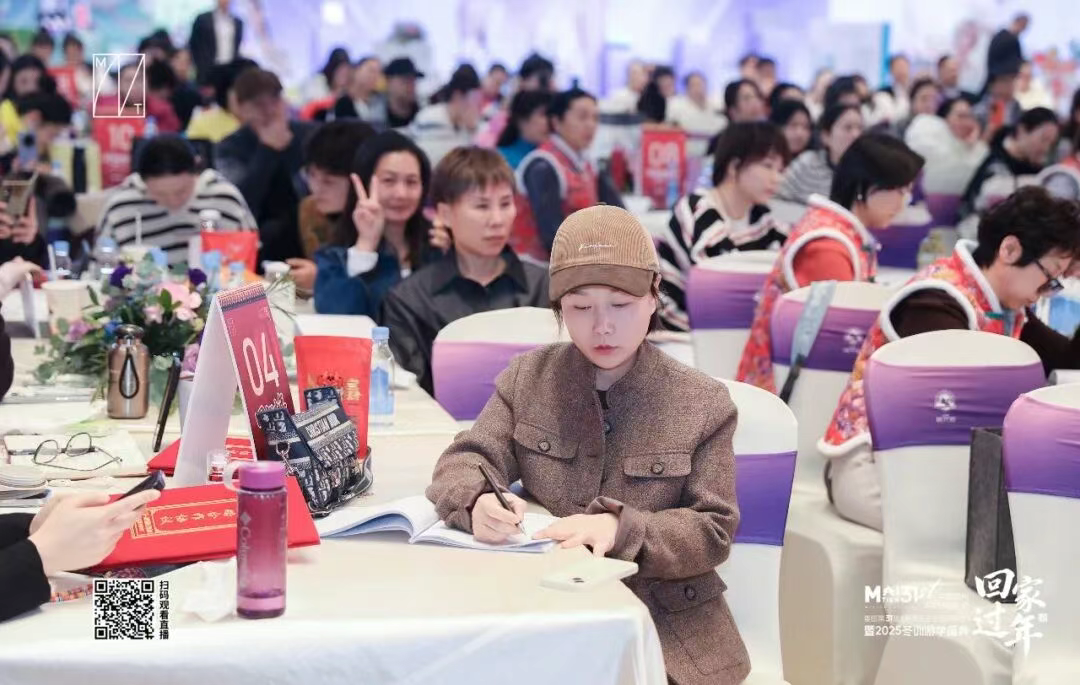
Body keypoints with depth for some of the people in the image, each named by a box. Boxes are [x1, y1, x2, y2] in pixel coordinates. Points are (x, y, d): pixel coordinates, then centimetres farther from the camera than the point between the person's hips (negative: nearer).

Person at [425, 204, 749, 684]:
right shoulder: (527, 378, 7)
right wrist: (478, 504, -24)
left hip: (666, 627, -1)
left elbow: (714, 531, -4)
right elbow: (465, 462, 1)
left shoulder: (702, 403, 0)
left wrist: (622, 530, -22)